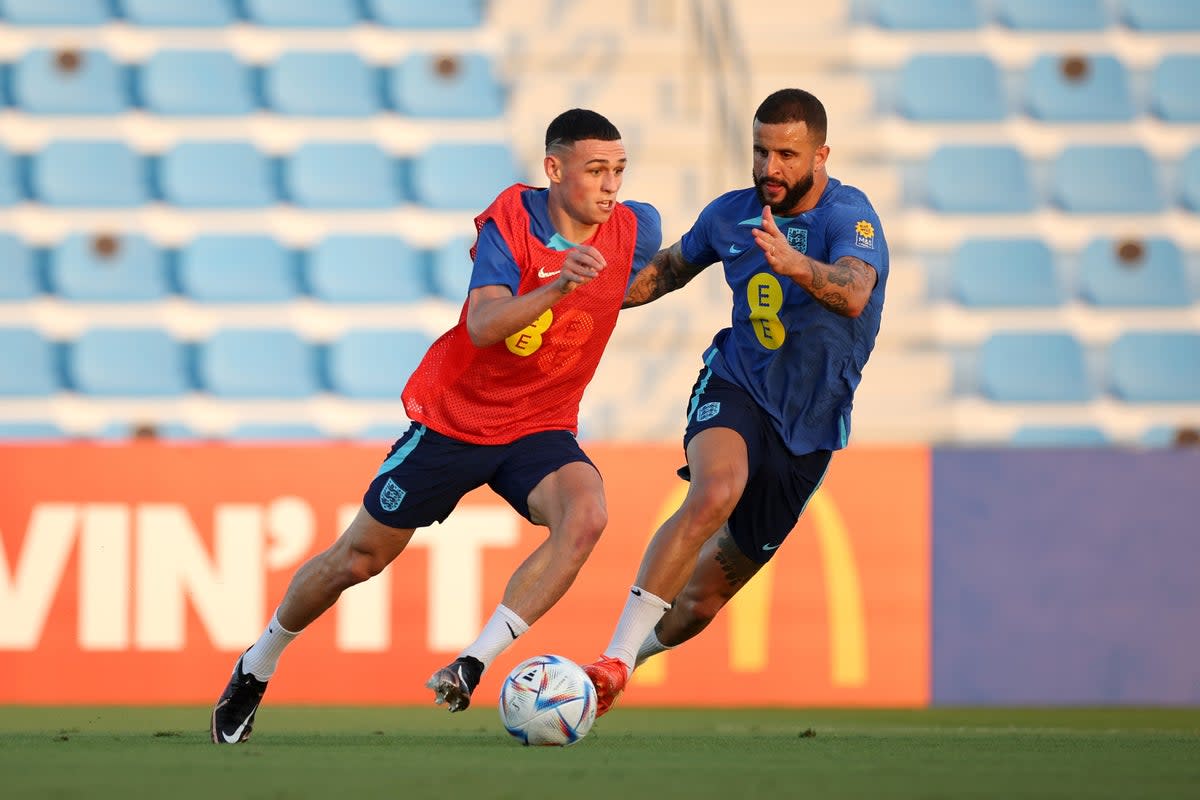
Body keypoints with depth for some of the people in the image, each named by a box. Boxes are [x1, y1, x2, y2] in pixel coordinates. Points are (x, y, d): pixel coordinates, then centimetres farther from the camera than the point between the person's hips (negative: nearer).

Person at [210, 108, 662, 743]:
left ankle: (473, 665, -27)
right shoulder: (509, 222, -19)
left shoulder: (637, 230, -6)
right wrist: (558, 288, -47)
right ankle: (256, 669, 31)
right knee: (359, 558, 5)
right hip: (454, 418, -3)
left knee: (586, 515, -30)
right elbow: (483, 326, -35)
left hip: (539, 429, 3)